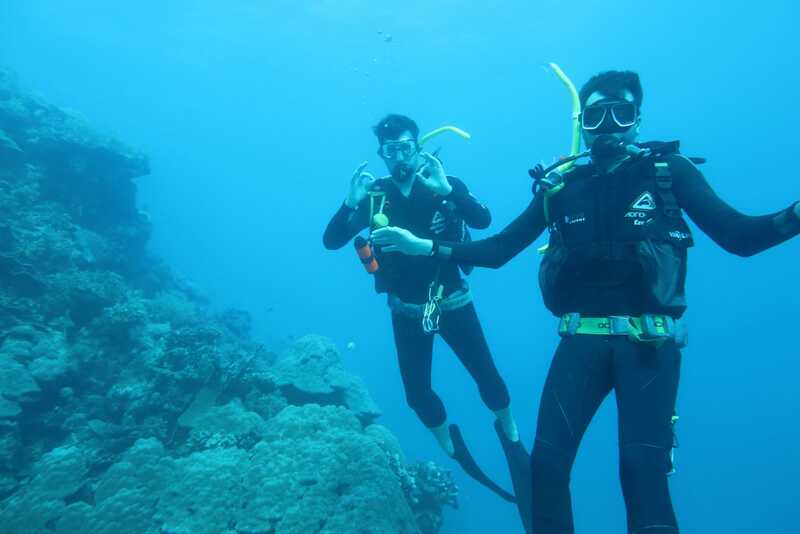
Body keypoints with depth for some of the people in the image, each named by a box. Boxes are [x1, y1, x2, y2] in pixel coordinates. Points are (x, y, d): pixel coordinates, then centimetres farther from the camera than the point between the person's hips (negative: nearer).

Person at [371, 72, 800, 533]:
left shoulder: (669, 170, 4)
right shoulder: (560, 186, 8)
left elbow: (740, 236, -4)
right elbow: (498, 251, 10)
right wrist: (425, 246, 3)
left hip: (650, 343, -1)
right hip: (583, 340, 2)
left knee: (643, 467, -12)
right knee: (547, 461, -2)